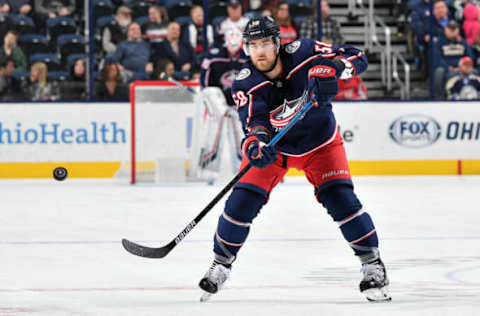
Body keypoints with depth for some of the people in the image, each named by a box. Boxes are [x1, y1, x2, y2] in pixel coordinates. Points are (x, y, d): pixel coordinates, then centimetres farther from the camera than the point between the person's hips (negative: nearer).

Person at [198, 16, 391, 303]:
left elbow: (357, 58, -20)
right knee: (243, 200, -10)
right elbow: (254, 121, -35)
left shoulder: (303, 53, -23)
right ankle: (222, 263, 11)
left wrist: (331, 67, -41)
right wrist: (255, 144, -58)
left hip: (319, 141, -1)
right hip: (274, 145, 1)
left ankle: (372, 262, -2)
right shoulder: (246, 85, -22)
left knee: (339, 196, -17)